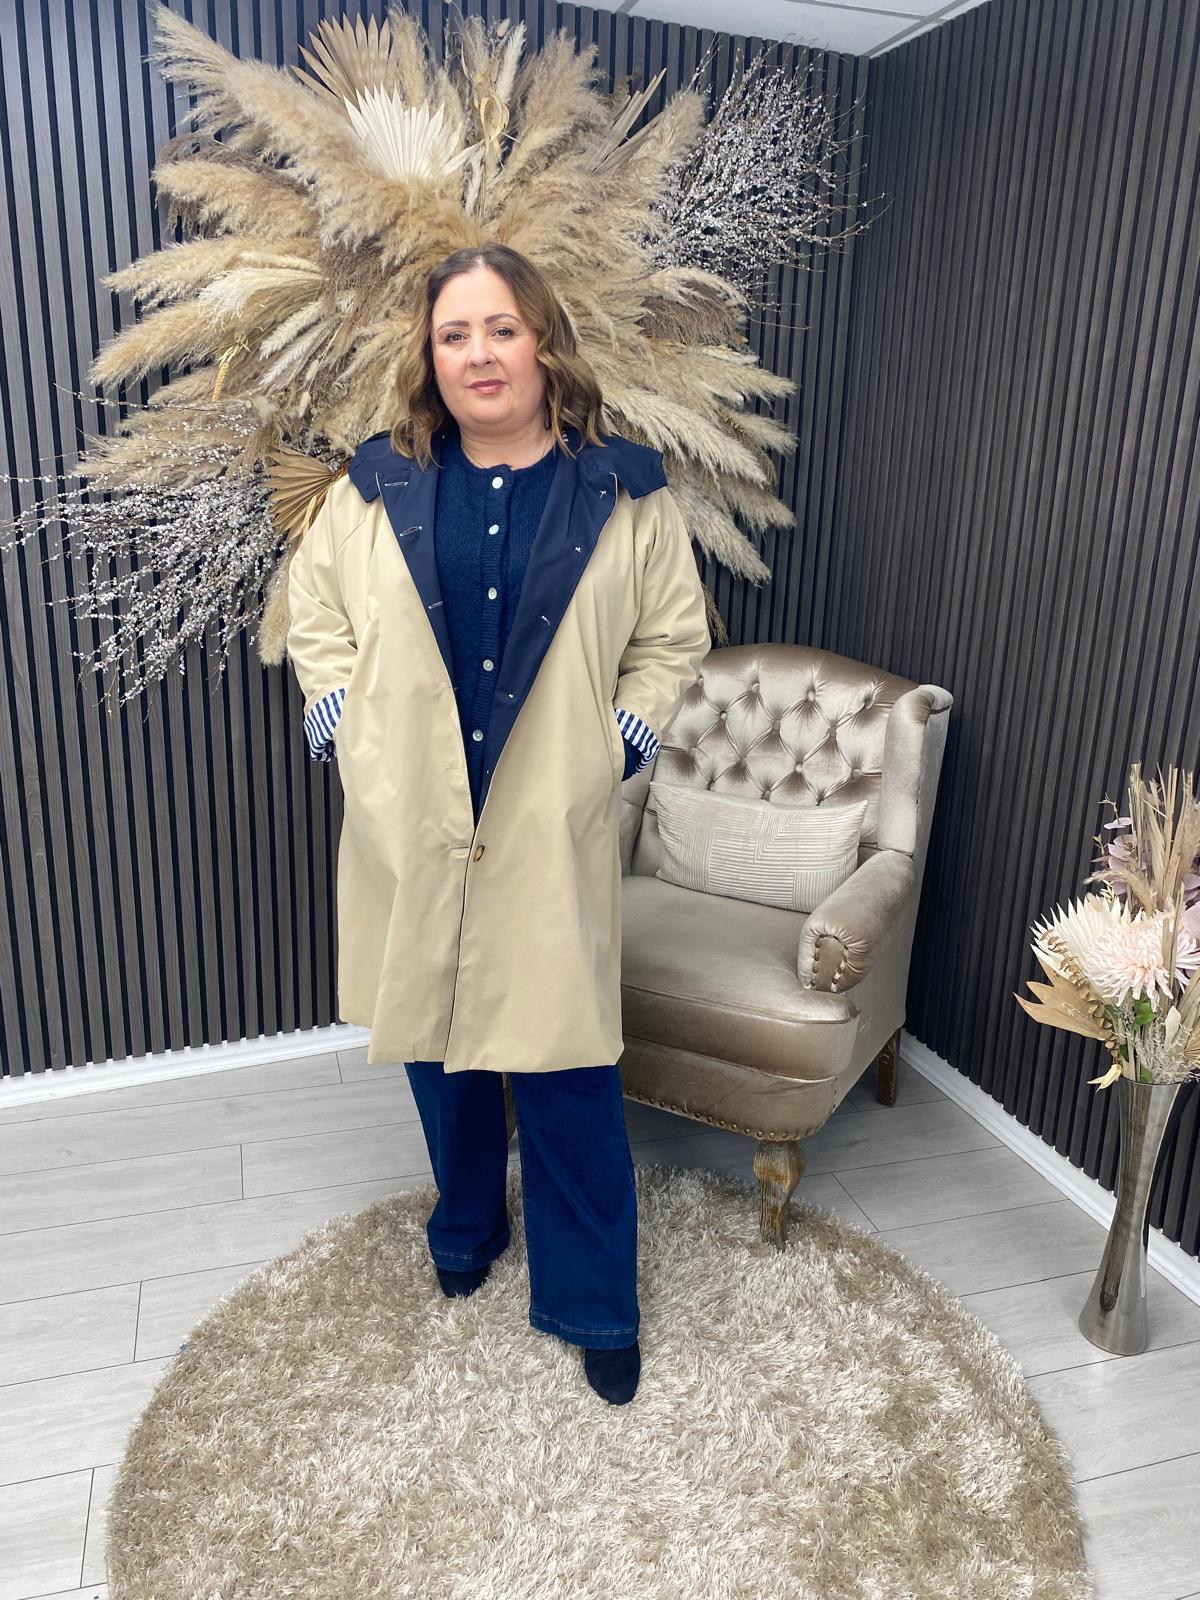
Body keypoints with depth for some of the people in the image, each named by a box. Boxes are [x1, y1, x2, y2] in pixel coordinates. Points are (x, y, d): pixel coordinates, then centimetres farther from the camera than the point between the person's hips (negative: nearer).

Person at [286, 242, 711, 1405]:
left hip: (548, 841, -2)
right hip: (410, 830, 2)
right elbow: (314, 613, 14)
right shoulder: (377, 488, 2)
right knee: (436, 1045, 17)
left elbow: (673, 642, 7)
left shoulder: (622, 495, 0)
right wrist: (346, 725, 2)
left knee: (566, 1073, 3)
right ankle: (465, 1224, 45)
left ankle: (593, 1302, 24)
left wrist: (613, 744, -3)